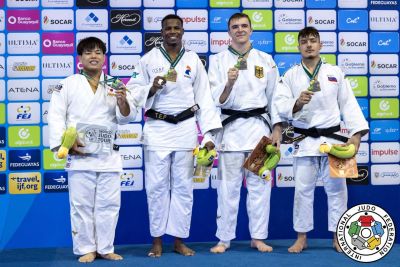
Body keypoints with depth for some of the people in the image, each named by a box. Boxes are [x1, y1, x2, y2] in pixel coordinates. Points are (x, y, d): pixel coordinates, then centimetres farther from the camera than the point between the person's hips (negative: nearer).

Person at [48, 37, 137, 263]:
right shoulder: (68, 84, 4)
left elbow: (126, 117, 4)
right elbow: (56, 116, -1)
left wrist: (123, 102, -18)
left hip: (109, 154, 2)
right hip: (79, 154, -2)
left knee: (109, 202, 5)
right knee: (82, 203, 1)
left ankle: (105, 248, 17)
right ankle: (87, 249, 13)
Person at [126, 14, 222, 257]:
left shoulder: (193, 60, 6)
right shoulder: (149, 59, 3)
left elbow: (204, 98, 4)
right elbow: (134, 93, 2)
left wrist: (209, 134, -2)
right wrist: (151, 89, -19)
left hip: (186, 128, 1)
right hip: (157, 128, -1)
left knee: (183, 186, 5)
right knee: (157, 186, 1)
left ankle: (179, 240, 15)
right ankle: (157, 240, 12)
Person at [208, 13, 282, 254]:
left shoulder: (265, 60, 7)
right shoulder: (218, 60, 3)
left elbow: (275, 96, 10)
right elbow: (216, 99, -4)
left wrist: (277, 129, 4)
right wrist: (229, 83, -23)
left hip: (259, 125, 1)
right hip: (231, 127, -1)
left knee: (259, 184, 5)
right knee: (228, 186, 1)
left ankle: (258, 237, 15)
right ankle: (224, 238, 11)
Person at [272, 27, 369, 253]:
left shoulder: (335, 73, 5)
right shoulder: (291, 75, 4)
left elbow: (348, 104, 2)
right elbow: (280, 105, -4)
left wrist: (356, 134, -7)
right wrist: (297, 103, -25)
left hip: (332, 139, 1)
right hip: (305, 141, 0)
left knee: (337, 188, 5)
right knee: (303, 189, 4)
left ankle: (338, 237, 17)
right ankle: (302, 237, 17)